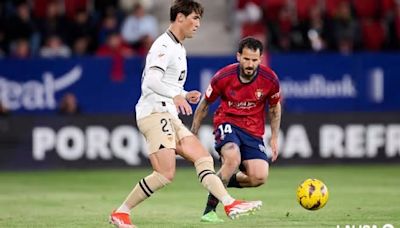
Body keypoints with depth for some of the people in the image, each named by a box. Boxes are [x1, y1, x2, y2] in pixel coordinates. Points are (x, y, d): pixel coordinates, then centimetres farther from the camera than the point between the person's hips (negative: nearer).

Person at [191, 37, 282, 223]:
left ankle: (225, 181, 15)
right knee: (233, 159, -34)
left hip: (253, 131, 3)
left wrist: (274, 138, 9)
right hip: (227, 122, -3)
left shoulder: (269, 79, -10)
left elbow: (275, 108, 10)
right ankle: (209, 210, -23)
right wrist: (192, 135, 6)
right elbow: (204, 105, 1)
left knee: (259, 177, -18)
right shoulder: (223, 77, -15)